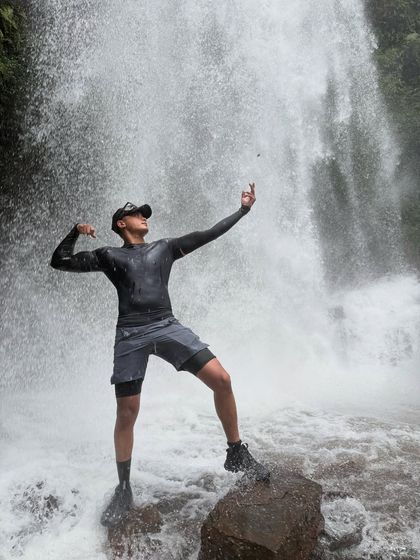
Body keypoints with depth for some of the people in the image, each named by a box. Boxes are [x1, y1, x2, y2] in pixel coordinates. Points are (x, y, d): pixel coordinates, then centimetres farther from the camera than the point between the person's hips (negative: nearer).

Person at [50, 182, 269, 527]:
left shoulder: (165, 248, 19)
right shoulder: (109, 256, 14)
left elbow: (208, 234, 17)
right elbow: (60, 262, 17)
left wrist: (243, 210, 17)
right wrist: (76, 233, 3)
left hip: (168, 327, 2)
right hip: (131, 336, -1)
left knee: (222, 379, -13)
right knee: (126, 415, 1)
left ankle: (237, 454, 7)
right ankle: (124, 490, 23)